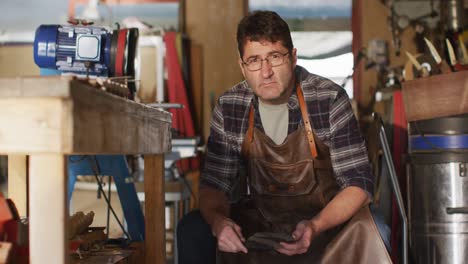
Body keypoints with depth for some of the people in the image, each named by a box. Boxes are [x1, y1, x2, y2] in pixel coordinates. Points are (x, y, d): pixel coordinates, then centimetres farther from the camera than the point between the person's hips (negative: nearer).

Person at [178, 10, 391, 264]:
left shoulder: (330, 100, -15)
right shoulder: (229, 107, -6)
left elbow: (358, 183, -14)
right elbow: (213, 183, -1)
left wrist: (315, 226, -32)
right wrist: (218, 221, -26)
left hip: (328, 217, -2)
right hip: (261, 217, 3)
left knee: (360, 230, -35)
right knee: (192, 229, -21)